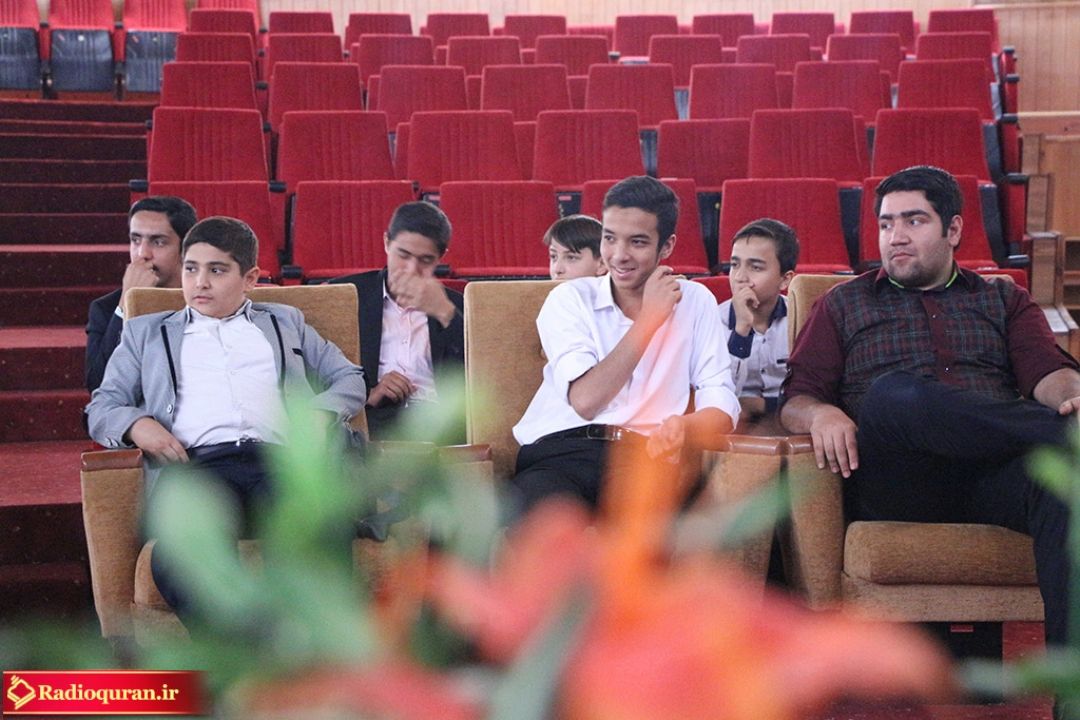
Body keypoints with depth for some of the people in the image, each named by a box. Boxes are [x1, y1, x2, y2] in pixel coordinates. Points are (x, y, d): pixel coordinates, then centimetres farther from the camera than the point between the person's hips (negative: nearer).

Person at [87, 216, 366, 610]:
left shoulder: (285, 321, 33)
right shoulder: (146, 332, 32)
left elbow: (350, 378, 30)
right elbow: (102, 406, 25)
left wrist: (320, 414, 6)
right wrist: (138, 424, 0)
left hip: (280, 457, 0)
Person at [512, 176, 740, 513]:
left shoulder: (695, 302, 15)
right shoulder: (569, 299, 9)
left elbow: (721, 407, 6)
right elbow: (584, 400, -6)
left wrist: (682, 427, -19)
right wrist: (649, 319, -3)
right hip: (560, 452, -1)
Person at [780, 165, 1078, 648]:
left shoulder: (1004, 301, 28)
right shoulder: (844, 305, 26)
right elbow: (794, 403, 15)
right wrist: (822, 414, -10)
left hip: (993, 473, 1)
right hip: (894, 487, -1)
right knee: (893, 394, -36)